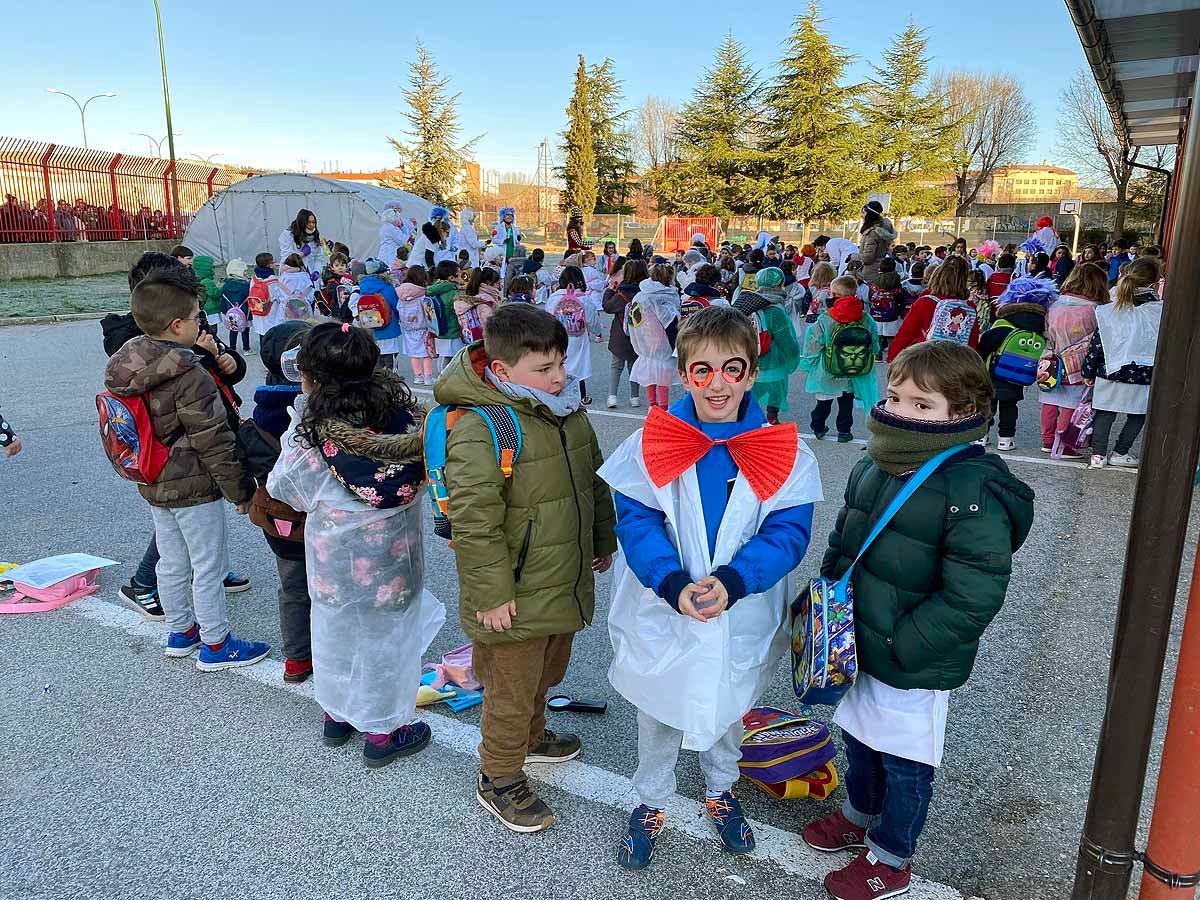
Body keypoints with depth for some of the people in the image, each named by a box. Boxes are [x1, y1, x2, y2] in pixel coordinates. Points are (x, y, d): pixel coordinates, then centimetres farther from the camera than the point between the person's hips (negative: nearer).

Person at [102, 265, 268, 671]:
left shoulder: (126, 368, 1)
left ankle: (180, 632, 37)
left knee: (172, 563, 21)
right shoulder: (189, 376, -25)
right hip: (194, 487, -8)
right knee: (208, 568, 5)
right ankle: (216, 645, 18)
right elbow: (214, 442, -21)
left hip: (154, 485, 8)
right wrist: (240, 491, -11)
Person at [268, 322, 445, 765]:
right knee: (385, 633, 14)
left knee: (337, 630, 21)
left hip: (333, 552, 0)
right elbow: (421, 476, -4)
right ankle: (383, 731, 27)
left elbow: (283, 488, -3)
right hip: (391, 551, 0)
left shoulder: (309, 428, -17)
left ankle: (337, 715, 40)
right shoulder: (401, 408, -13)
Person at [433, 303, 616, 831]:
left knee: (546, 673, 28)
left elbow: (594, 481, 15)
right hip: (515, 598, -8)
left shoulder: (567, 412, 2)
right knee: (511, 689, 9)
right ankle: (499, 779, 32)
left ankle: (530, 737, 54)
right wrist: (492, 594, -22)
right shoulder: (480, 431, -26)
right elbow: (474, 521, -25)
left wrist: (604, 541, 21)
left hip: (565, 584, 8)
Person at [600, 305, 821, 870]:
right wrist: (675, 584, -28)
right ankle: (650, 803, 44)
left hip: (742, 619, 1)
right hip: (664, 613, -1)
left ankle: (720, 791, 52)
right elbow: (636, 523, -13)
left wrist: (731, 581, -29)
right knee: (659, 711, 19)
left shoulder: (784, 453, -11)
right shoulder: (651, 444, -12)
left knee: (728, 707, 24)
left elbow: (787, 533, -14)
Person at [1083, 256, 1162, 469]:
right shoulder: (1162, 312, -8)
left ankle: (1098, 453, 12)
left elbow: (1097, 343, -2)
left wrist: (1089, 371, 6)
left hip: (1110, 373, 1)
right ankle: (1119, 452, 19)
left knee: (1105, 413, 12)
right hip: (1144, 377, -1)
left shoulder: (1110, 311, -5)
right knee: (1138, 415, 16)